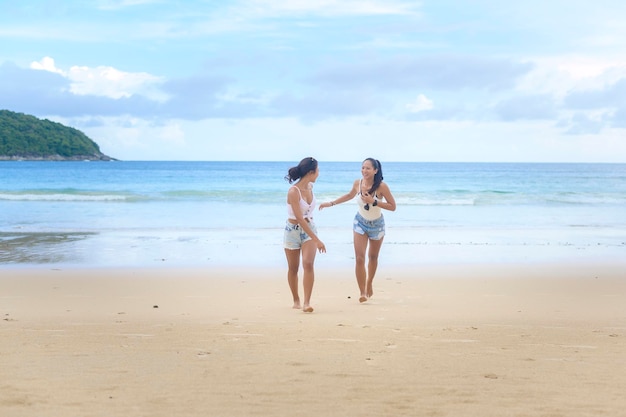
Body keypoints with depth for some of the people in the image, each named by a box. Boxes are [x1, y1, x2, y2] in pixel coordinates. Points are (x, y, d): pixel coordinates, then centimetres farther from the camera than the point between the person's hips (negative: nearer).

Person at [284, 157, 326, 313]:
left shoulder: (310, 187, -1)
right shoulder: (293, 191, -23)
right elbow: (299, 218, -27)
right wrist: (316, 239, -29)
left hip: (309, 228, 4)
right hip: (293, 230, -4)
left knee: (308, 264, -14)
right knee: (293, 268, 10)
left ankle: (307, 302, -17)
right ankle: (296, 300, 27)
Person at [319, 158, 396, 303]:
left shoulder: (382, 186, -26)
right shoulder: (357, 183, -15)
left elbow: (392, 207, -22)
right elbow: (350, 195, 8)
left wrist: (374, 201, -33)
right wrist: (331, 203, 9)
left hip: (377, 224, -1)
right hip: (360, 223, 1)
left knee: (373, 257, 18)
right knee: (359, 258, -12)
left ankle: (369, 284, 42)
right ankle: (363, 293, -10)